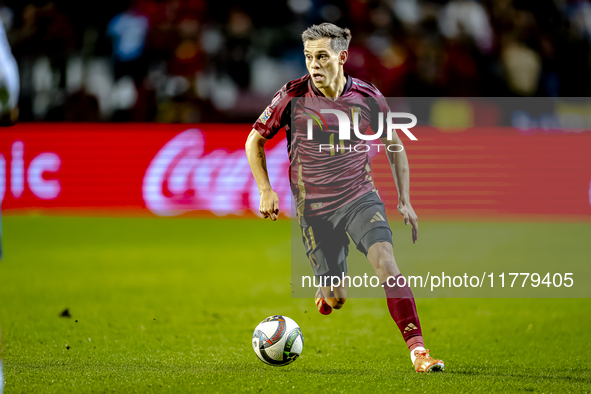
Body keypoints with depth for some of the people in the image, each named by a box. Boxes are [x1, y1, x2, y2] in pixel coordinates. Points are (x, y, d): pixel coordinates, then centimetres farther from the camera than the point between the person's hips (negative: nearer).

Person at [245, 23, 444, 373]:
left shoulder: (367, 96, -5)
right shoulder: (293, 96, -9)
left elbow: (395, 147, 10)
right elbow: (255, 140, 5)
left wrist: (405, 202, 6)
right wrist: (266, 191, -4)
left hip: (361, 198, 0)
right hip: (314, 209, 0)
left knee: (385, 262, -25)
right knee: (336, 300, 0)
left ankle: (417, 349, -24)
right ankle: (324, 296, 40)